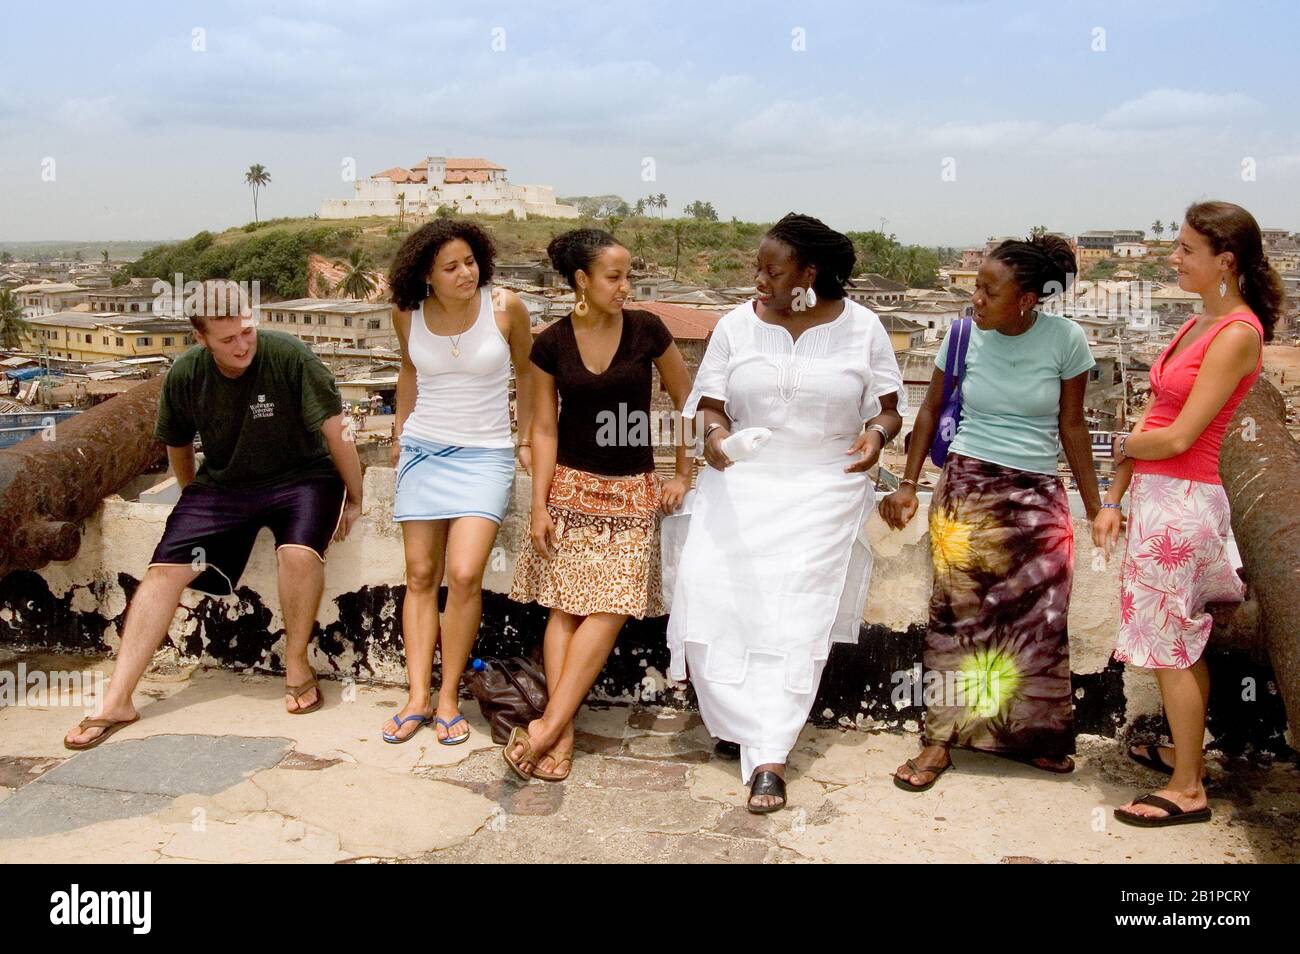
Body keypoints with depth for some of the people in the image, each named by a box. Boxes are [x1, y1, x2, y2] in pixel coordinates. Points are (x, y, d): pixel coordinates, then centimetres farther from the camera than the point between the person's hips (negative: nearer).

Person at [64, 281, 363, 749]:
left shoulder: (289, 356, -21)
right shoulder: (184, 376, -7)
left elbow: (335, 432, -14)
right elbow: (178, 445, 14)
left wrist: (354, 500, -7)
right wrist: (194, 498, 24)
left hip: (301, 477, -3)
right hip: (222, 483, 4)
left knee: (299, 551, -33)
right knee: (166, 568, -12)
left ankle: (297, 663, -9)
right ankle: (116, 702, -6)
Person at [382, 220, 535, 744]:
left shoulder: (505, 307, -10)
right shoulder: (407, 313, -2)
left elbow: (526, 372, 5)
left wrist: (527, 440, 7)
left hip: (485, 455, -3)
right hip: (423, 450, 3)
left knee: (465, 574, -14)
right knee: (421, 575, 2)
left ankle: (448, 696, 1)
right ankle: (418, 697, 9)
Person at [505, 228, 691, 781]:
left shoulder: (646, 331, -4)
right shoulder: (551, 345, -4)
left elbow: (687, 403, 5)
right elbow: (544, 430, -1)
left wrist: (683, 475, 3)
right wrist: (539, 505, -6)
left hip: (632, 490, 0)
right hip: (572, 486, 0)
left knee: (609, 609, -10)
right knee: (565, 606, -4)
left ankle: (547, 727, -7)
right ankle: (563, 735, -2)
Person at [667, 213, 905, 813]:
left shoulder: (861, 328, 2)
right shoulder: (736, 325, 5)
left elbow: (888, 410, 6)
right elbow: (709, 404, 5)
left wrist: (878, 433, -17)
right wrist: (712, 433, -18)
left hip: (824, 487, -2)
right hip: (740, 481, 2)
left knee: (795, 616, -11)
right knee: (711, 589, -13)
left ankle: (767, 759, -7)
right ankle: (764, 742, 4)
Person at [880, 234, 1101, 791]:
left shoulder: (1065, 340, -5)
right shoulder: (963, 337, -4)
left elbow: (1071, 427, 2)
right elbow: (930, 411, 7)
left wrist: (1095, 508, 3)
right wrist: (908, 485, 3)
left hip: (1037, 497, 0)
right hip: (966, 488, 0)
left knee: (1039, 618, 4)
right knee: (956, 611, 1)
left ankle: (1034, 736, 23)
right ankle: (941, 739, 10)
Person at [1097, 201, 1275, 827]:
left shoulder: (1237, 334, -16)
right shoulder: (1196, 325, 12)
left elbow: (1177, 438, -19)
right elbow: (1152, 419, 10)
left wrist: (1127, 443, 0)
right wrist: (1113, 500, 9)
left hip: (1183, 502, -9)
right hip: (1155, 496, 9)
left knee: (1170, 645, 1)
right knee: (1183, 643, 19)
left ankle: (1187, 790, 14)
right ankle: (1184, 754, 34)